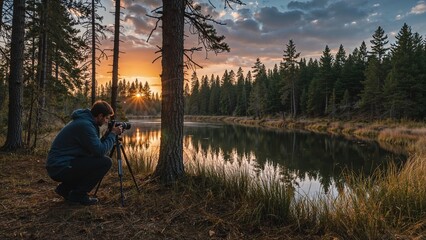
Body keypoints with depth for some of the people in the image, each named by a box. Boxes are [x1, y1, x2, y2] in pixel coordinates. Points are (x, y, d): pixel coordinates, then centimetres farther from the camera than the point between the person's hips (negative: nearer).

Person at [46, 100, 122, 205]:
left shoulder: (85, 121, 11)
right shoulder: (85, 125, -20)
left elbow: (95, 147, 15)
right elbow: (100, 151, -22)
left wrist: (109, 134, 5)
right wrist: (113, 134, -10)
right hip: (60, 168, -10)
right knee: (105, 162, -16)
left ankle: (65, 188, 18)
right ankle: (78, 195, -3)